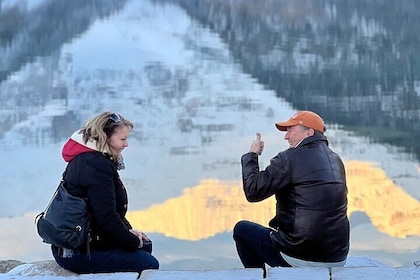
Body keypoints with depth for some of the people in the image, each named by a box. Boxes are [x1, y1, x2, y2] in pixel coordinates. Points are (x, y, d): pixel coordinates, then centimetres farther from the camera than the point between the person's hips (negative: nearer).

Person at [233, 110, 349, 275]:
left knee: (241, 229, 15)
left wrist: (251, 155, 4)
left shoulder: (289, 158, -13)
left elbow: (253, 192, -11)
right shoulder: (336, 160, 9)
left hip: (299, 259, -7)